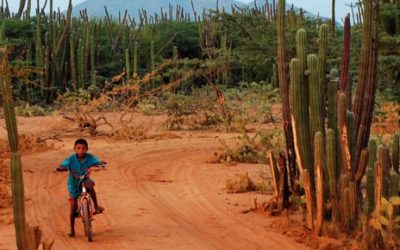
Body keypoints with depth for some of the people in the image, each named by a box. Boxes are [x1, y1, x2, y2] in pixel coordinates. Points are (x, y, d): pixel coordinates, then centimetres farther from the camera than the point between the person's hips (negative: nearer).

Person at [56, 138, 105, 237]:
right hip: (74, 185, 0)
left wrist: (101, 163, -45)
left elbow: (97, 162, -22)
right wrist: (60, 168, -47)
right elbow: (63, 165, -25)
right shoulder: (71, 159, -17)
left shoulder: (89, 157, -12)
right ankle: (72, 229, 19)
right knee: (73, 207, 2)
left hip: (84, 180, 1)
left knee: (90, 184, -37)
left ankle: (96, 206, -20)